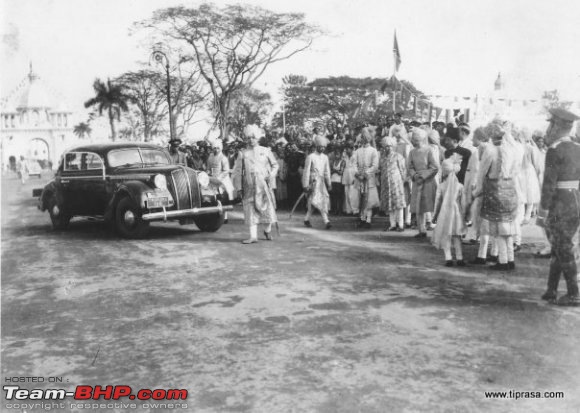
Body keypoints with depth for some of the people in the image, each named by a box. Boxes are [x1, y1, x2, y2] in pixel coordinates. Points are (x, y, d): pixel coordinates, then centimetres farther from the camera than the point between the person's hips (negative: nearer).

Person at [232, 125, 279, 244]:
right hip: (249, 186, 0)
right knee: (251, 209, -4)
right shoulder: (243, 154, 10)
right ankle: (253, 236, -3)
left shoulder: (266, 151, 10)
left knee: (268, 207, 0)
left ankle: (268, 230, 25)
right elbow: (237, 172, 9)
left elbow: (275, 165, 15)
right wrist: (239, 187, 2)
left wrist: (271, 175, -4)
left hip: (264, 185, 0)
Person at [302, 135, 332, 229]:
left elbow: (327, 171, 16)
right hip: (313, 181, -5)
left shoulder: (325, 157, 12)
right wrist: (306, 185, -8)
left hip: (322, 182, 5)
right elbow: (306, 171, -4)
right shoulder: (310, 157, -4)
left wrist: (328, 184, 12)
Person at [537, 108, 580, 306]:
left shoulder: (554, 150, -14)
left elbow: (549, 183, -17)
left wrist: (543, 210, -13)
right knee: (558, 248, 14)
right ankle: (551, 290, 21)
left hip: (560, 206, -7)